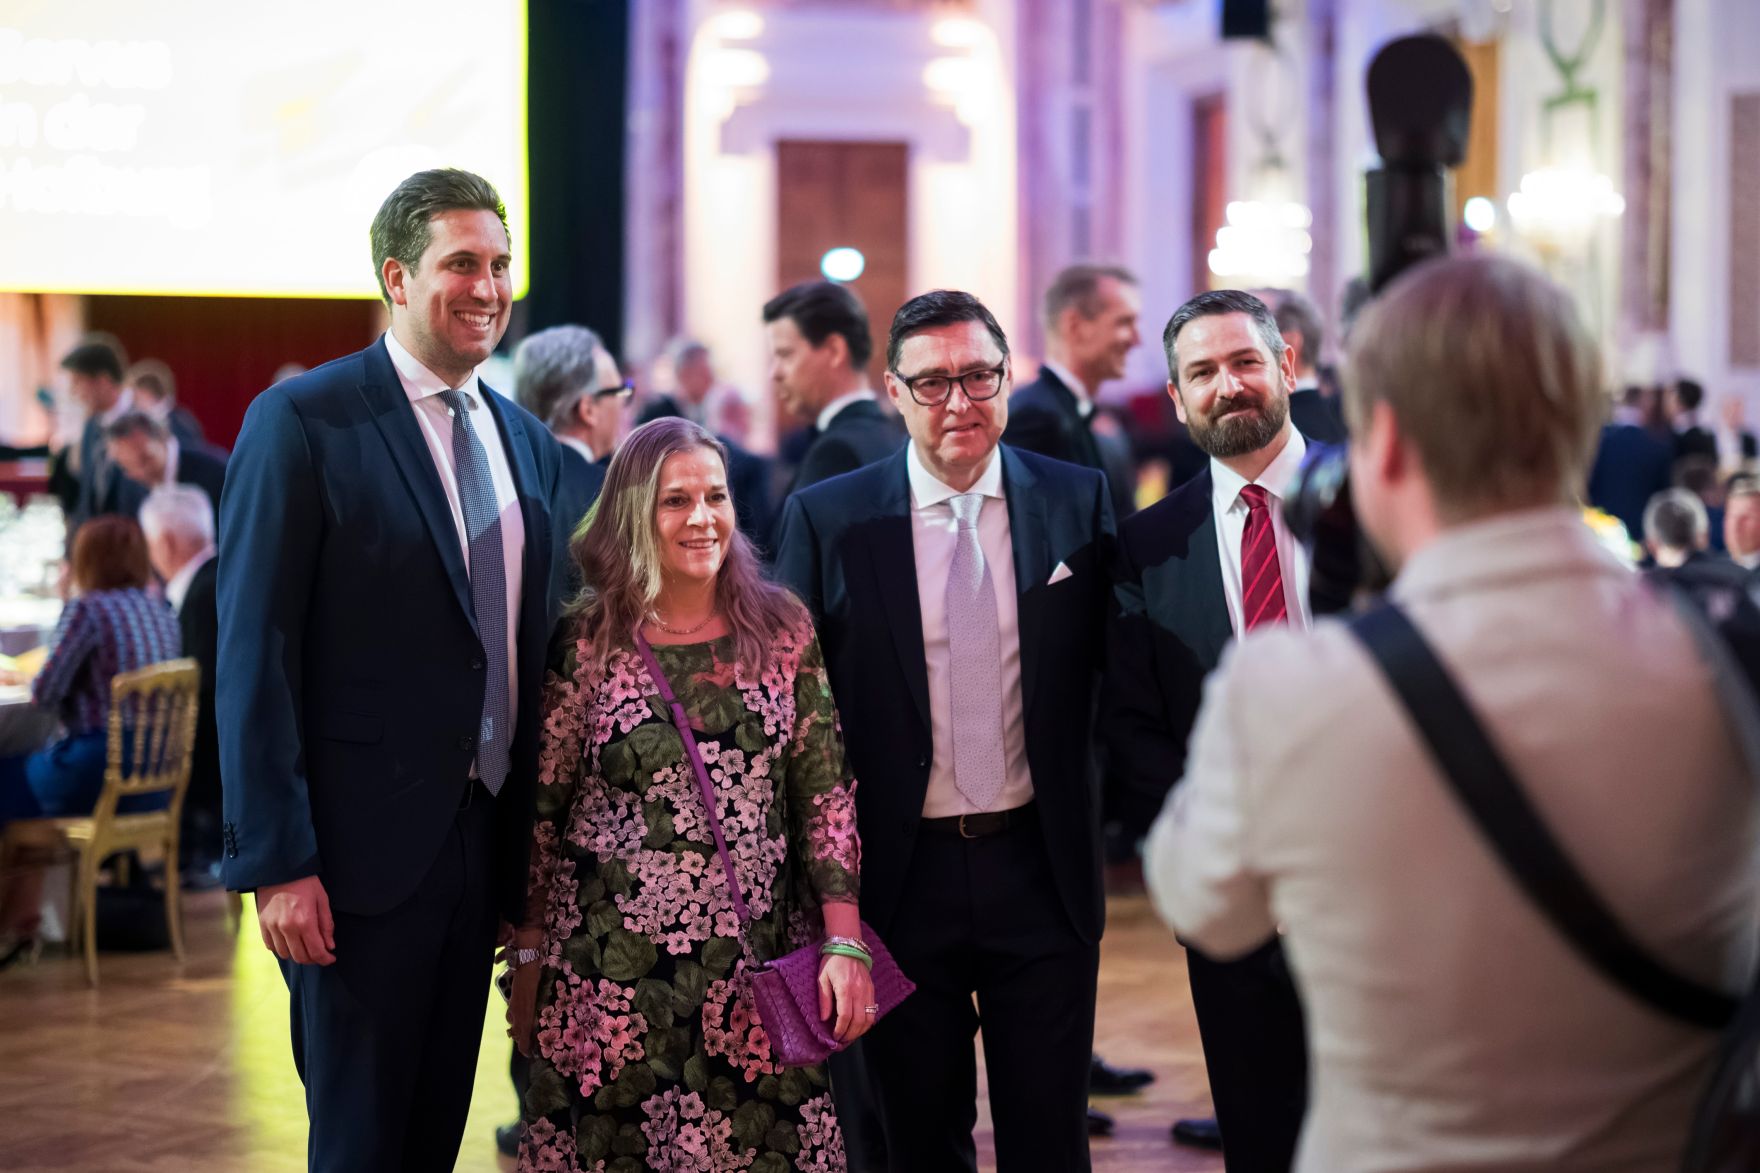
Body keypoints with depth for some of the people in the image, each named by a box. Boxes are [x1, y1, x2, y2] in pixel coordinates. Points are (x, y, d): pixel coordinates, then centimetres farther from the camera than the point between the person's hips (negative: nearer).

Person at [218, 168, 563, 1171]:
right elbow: (255, 655, -12)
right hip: (364, 845, -6)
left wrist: (530, 858, 12)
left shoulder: (527, 442, 12)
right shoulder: (302, 421, -9)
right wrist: (277, 862, -17)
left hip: (487, 837, 6)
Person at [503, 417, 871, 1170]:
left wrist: (846, 943, -5)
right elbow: (540, 811, 2)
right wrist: (529, 963, 2)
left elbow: (826, 795, 2)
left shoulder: (783, 630, 2)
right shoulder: (586, 641, -3)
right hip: (612, 969, -1)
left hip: (754, 978, 1)